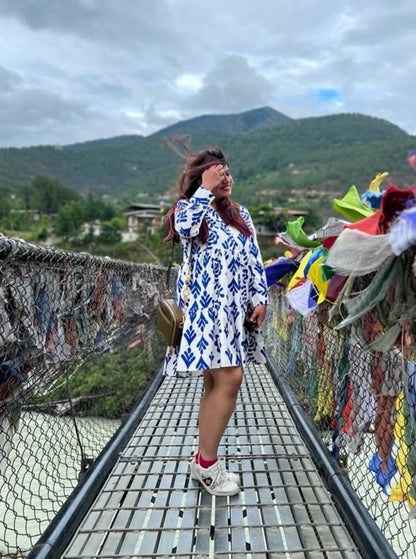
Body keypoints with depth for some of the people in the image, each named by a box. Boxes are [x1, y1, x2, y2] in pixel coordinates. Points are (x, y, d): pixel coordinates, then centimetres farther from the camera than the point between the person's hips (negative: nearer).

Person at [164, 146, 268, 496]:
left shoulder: (241, 214, 17)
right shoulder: (188, 208, 3)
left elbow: (254, 259, 14)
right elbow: (185, 226, -23)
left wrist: (260, 298, 5)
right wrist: (206, 189, -12)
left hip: (235, 307, 6)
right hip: (204, 306, -6)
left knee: (216, 383, 8)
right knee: (229, 379, -14)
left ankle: (205, 461, 19)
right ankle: (206, 463, 1)